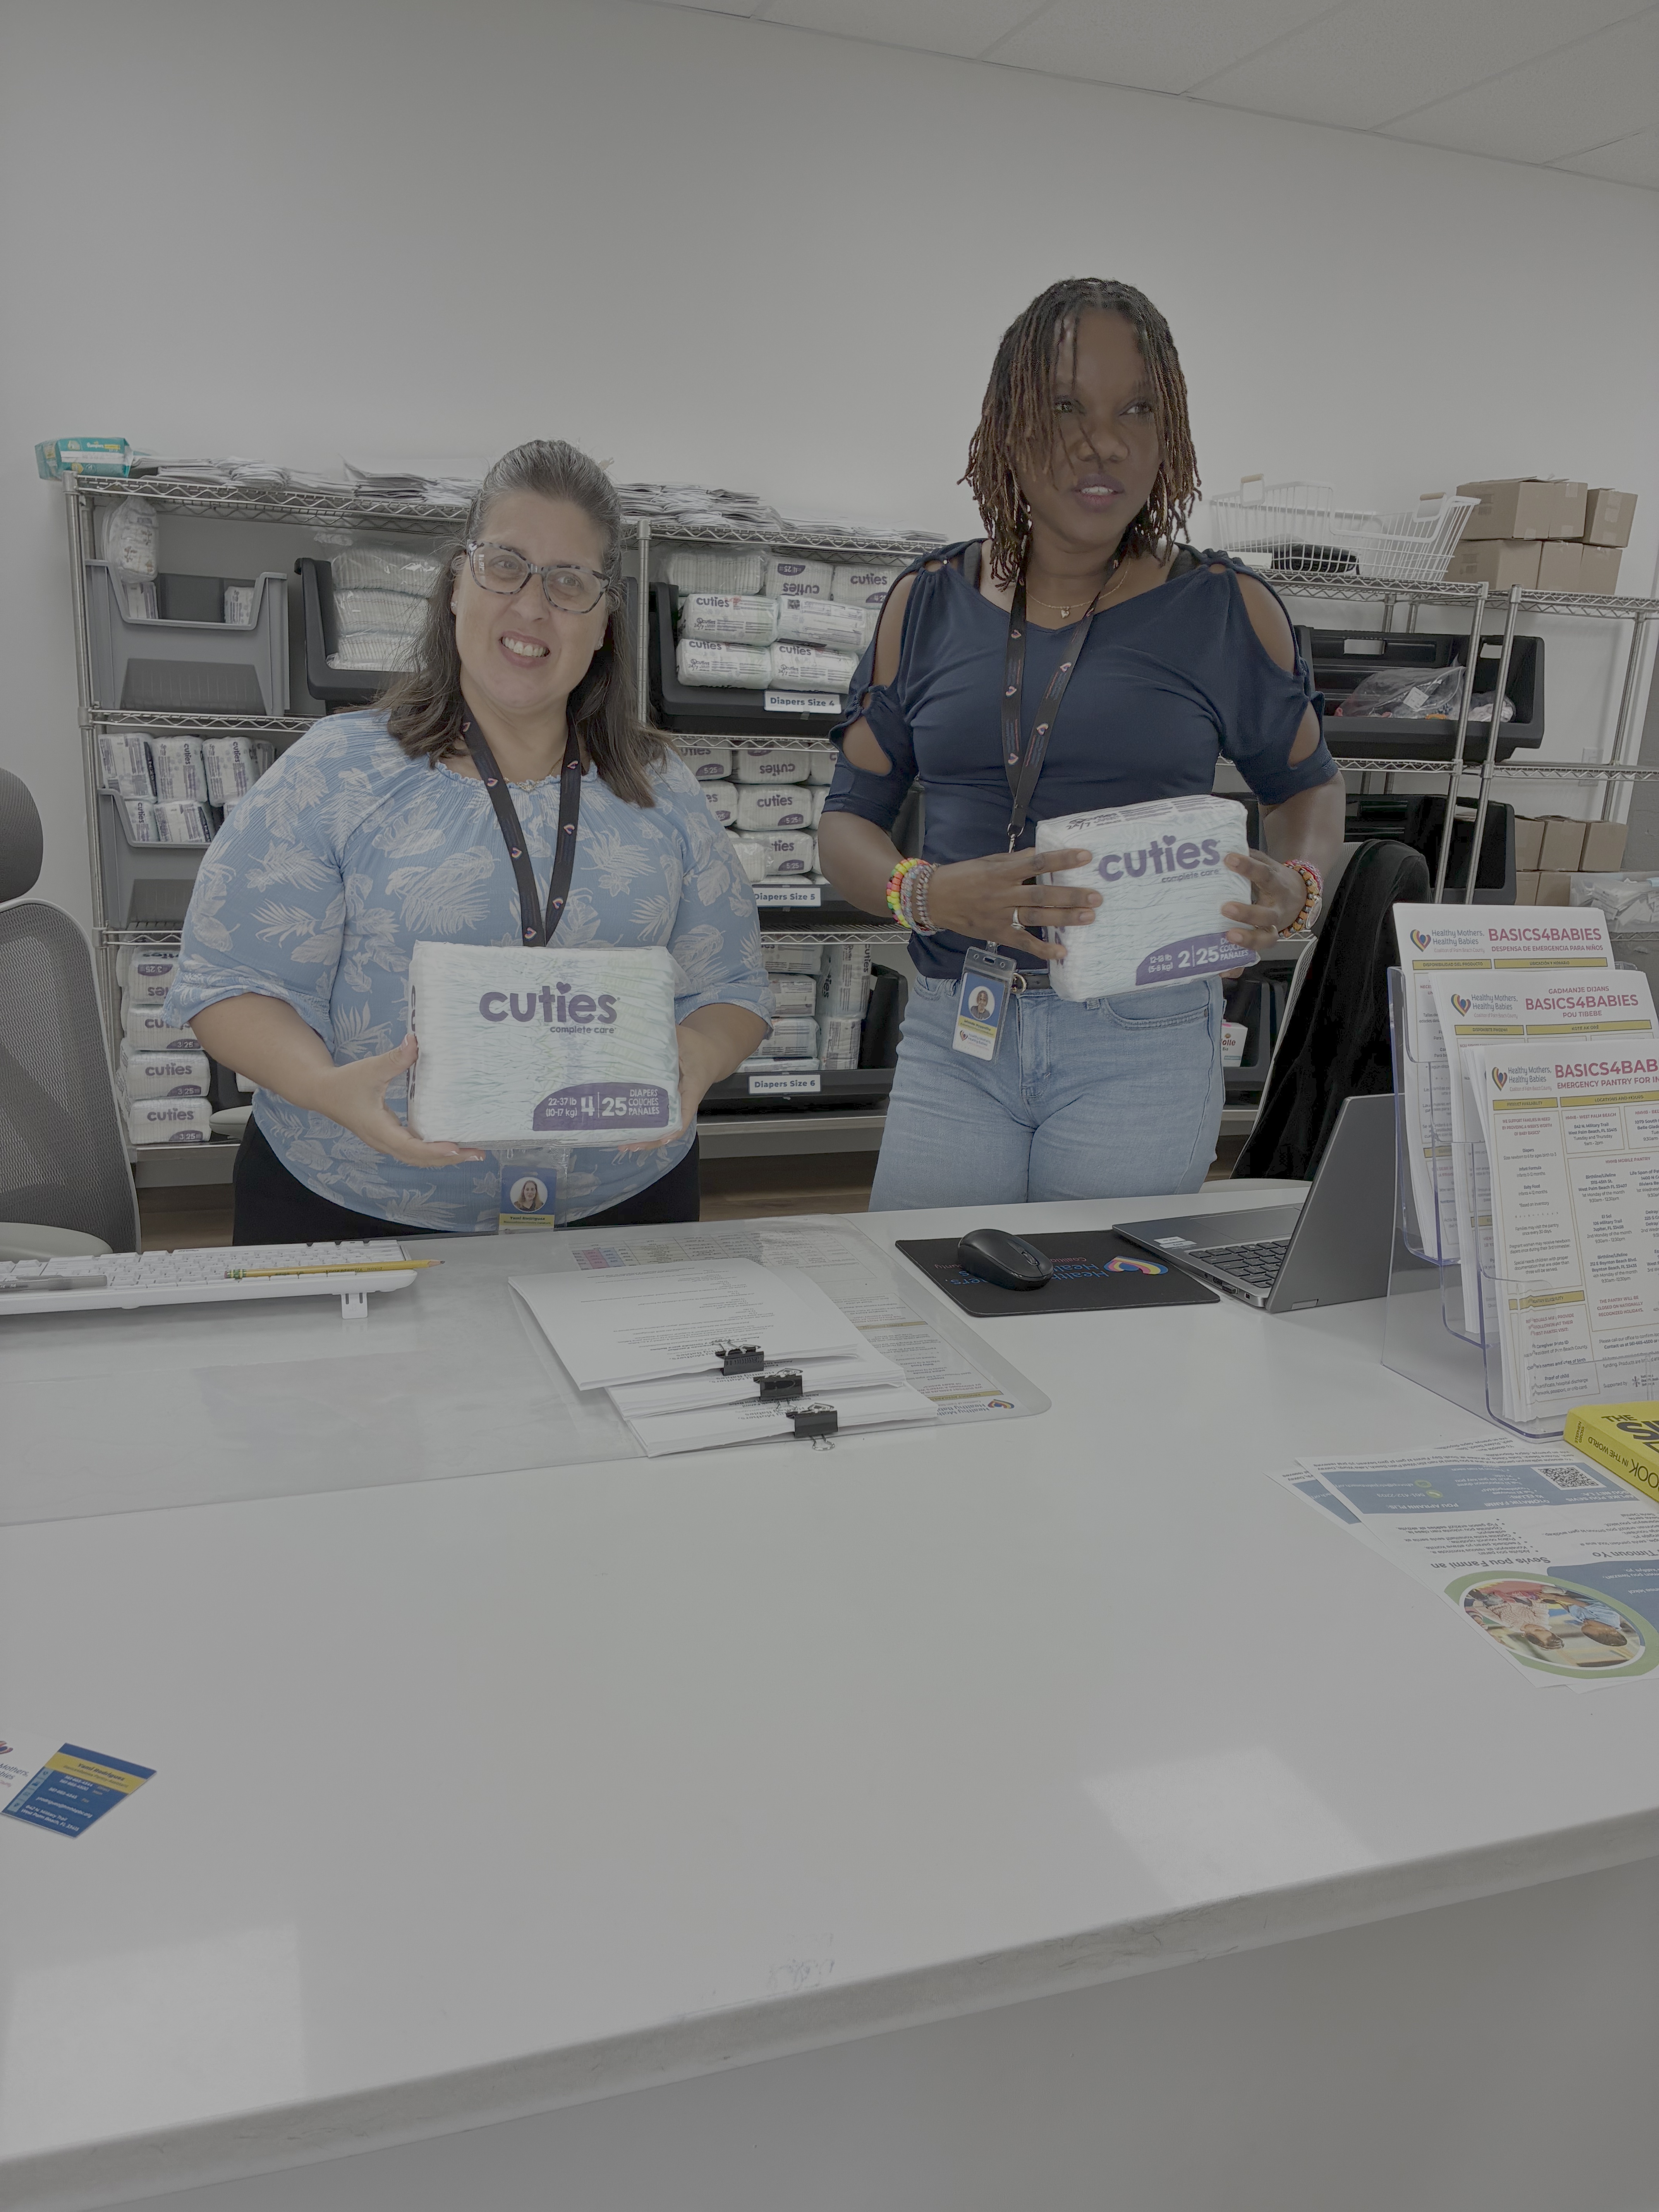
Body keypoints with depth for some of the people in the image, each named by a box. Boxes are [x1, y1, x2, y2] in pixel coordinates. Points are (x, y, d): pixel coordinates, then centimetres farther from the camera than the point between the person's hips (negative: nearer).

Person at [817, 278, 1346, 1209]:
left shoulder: (1229, 610, 3)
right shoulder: (930, 604, 6)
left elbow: (1306, 784, 17)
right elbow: (849, 818, 7)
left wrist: (1298, 887, -6)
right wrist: (931, 894, -14)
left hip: (1146, 1036, -1)